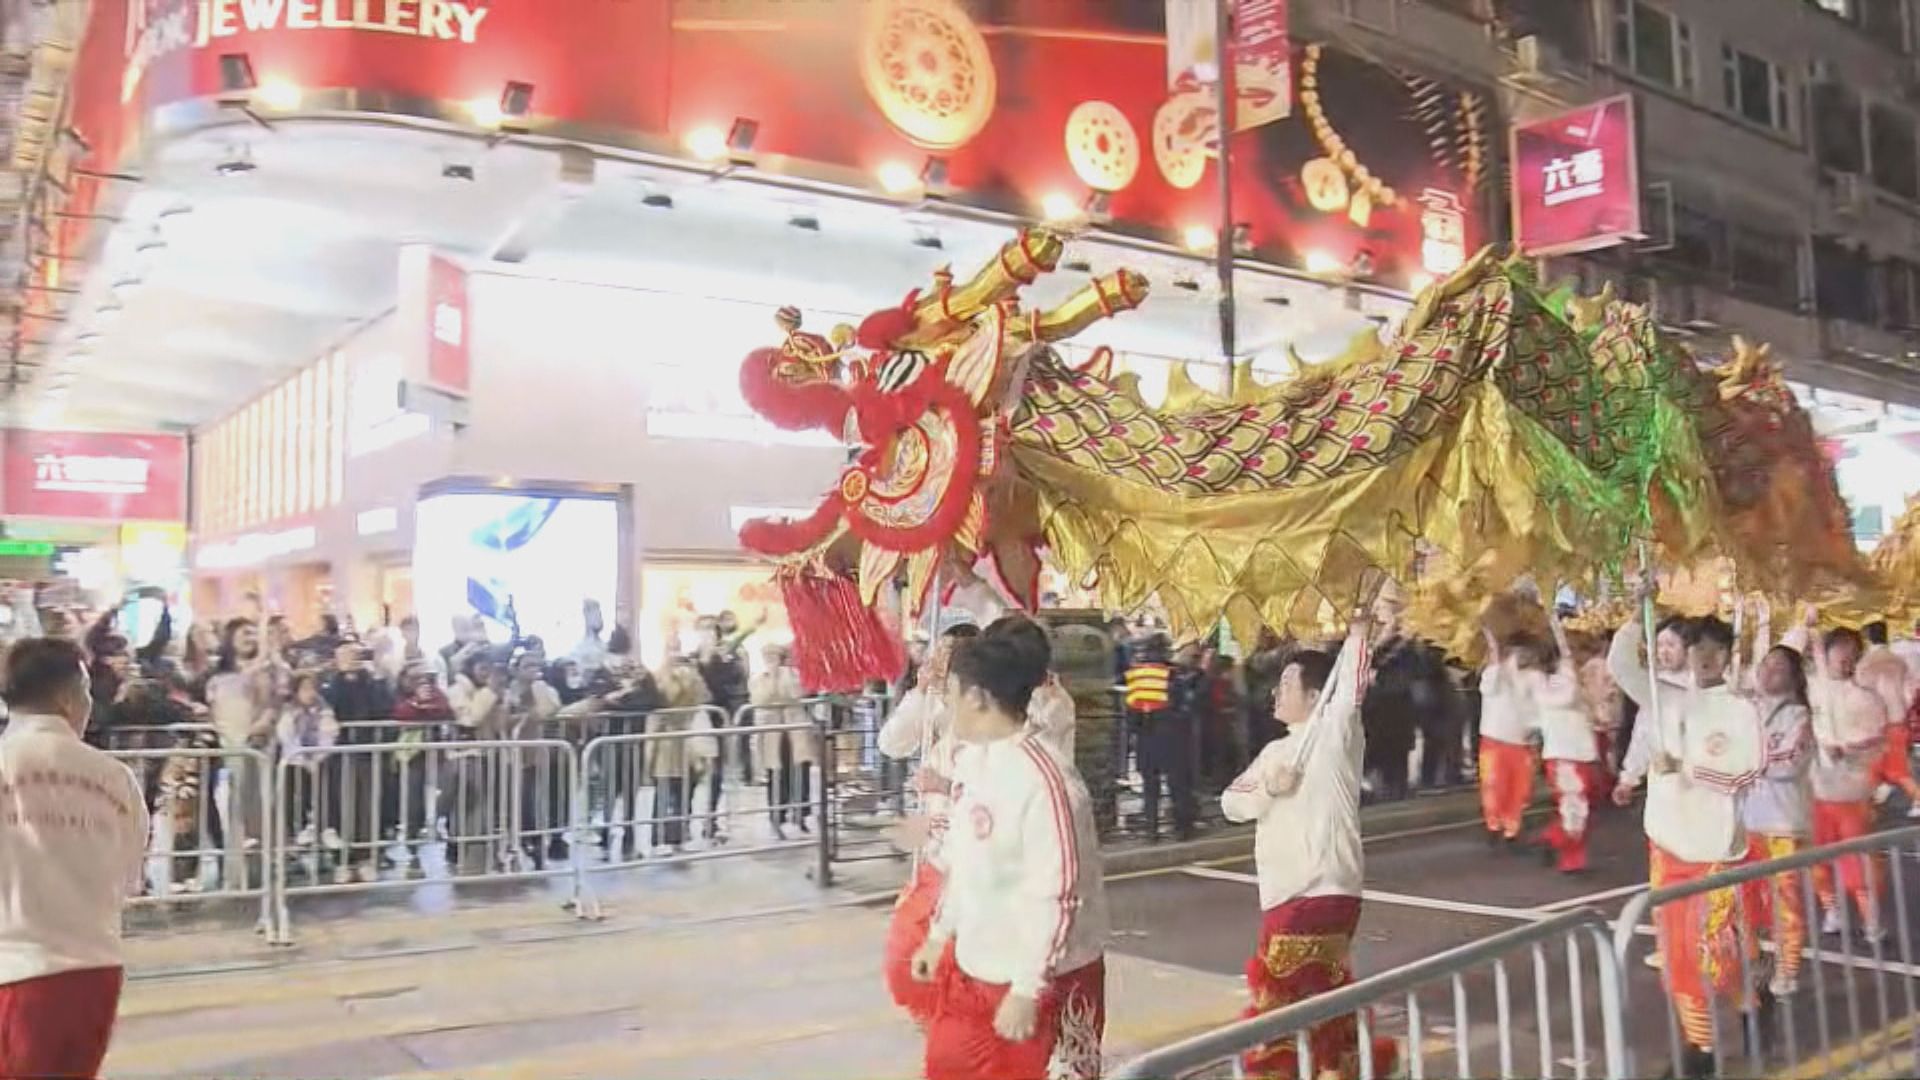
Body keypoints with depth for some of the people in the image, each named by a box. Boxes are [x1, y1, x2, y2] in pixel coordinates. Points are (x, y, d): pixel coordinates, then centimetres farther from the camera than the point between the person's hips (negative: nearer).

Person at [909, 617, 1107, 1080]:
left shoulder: (1044, 780, -25)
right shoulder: (970, 760, 2)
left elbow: (1059, 896, -24)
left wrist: (1027, 990, -21)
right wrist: (939, 935, 19)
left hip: (1044, 981, -9)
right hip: (972, 969, 9)